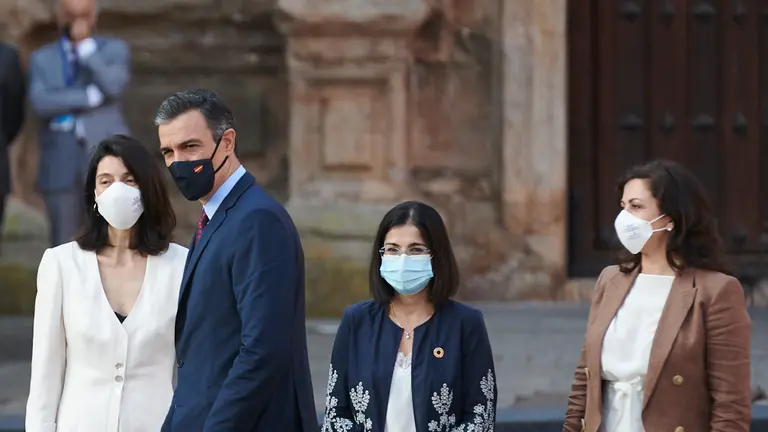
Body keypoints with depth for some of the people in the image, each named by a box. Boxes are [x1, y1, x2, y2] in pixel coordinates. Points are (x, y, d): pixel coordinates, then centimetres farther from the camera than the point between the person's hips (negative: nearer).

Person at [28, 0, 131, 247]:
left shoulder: (116, 50, 6)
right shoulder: (42, 59, 9)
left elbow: (113, 87, -15)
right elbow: (40, 104, -9)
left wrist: (85, 44, -13)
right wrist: (91, 96, -15)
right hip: (61, 166, 2)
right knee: (64, 245, 2)